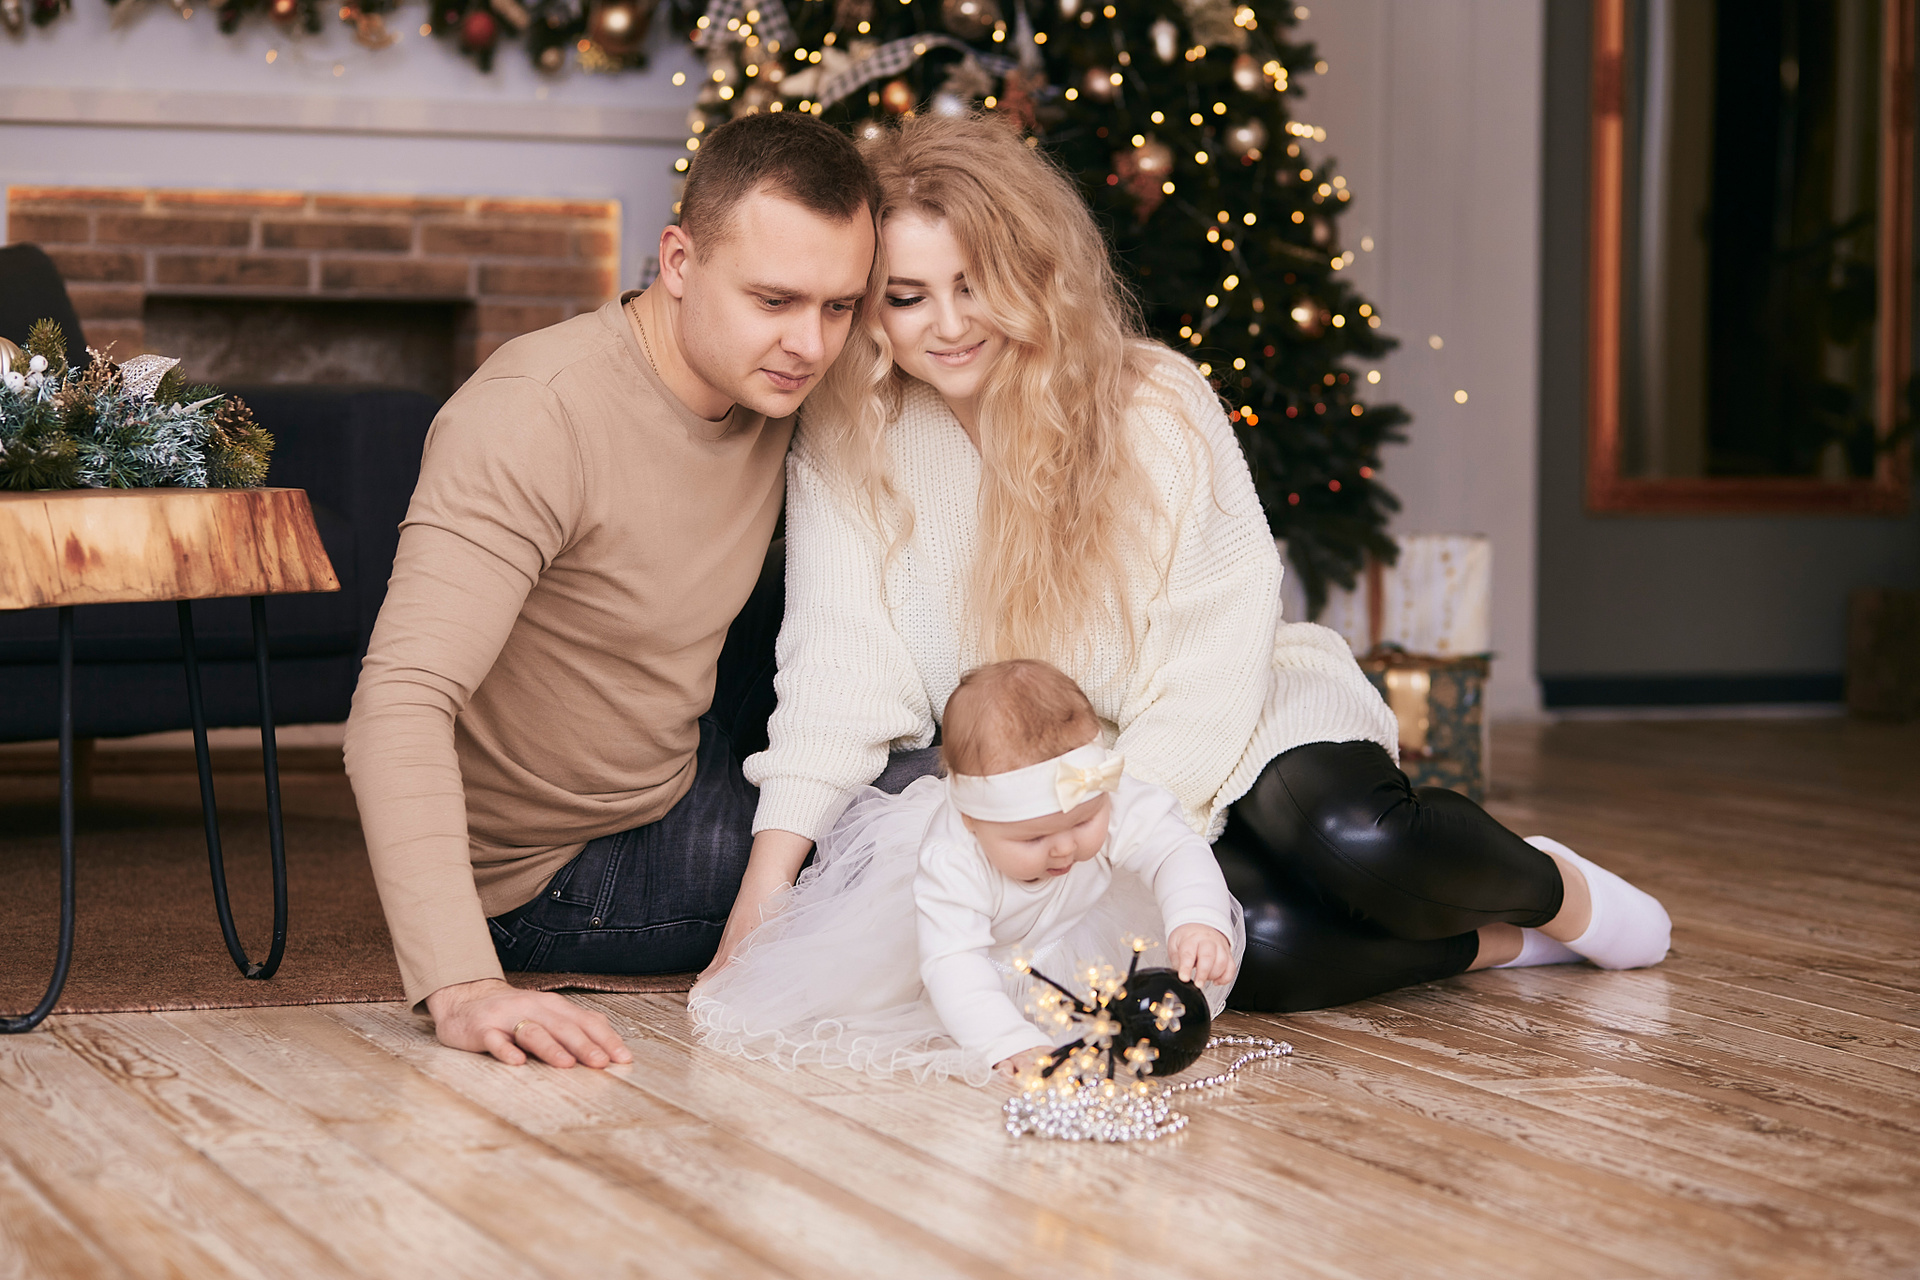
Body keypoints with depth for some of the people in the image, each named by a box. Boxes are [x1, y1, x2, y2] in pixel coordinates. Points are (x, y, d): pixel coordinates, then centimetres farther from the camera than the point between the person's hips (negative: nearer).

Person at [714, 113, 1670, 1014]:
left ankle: (1550, 887, -1)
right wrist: (767, 882, -22)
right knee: (1255, 949, -32)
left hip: (1235, 736, -1)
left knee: (1356, 843, -35)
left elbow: (1217, 657, -13)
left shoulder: (1153, 404, -13)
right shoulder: (841, 444, -6)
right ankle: (1502, 942, -4)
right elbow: (840, 667, -10)